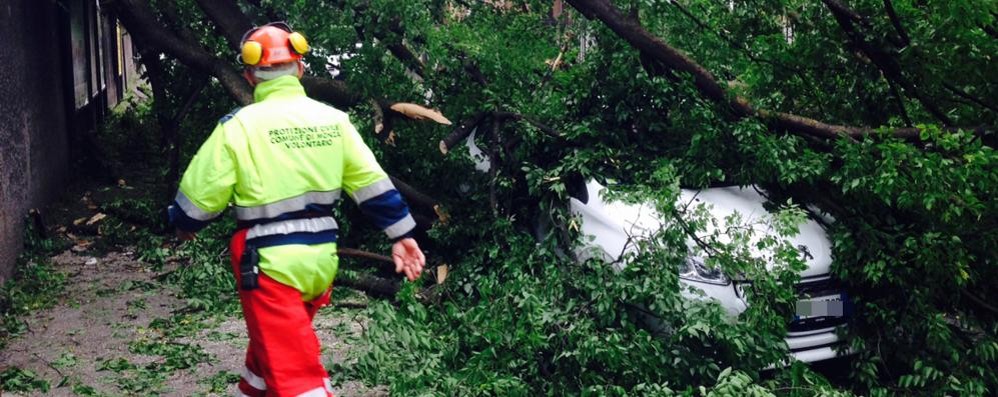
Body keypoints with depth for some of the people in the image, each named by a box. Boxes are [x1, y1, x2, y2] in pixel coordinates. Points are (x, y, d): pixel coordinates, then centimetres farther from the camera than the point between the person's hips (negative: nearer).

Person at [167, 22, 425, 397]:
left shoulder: (239, 125, -11)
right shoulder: (333, 119, 1)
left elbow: (201, 192, -4)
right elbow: (371, 181, 3)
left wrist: (183, 224, 16)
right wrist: (401, 234, 10)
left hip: (269, 259, -5)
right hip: (321, 256, 6)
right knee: (279, 340, 28)